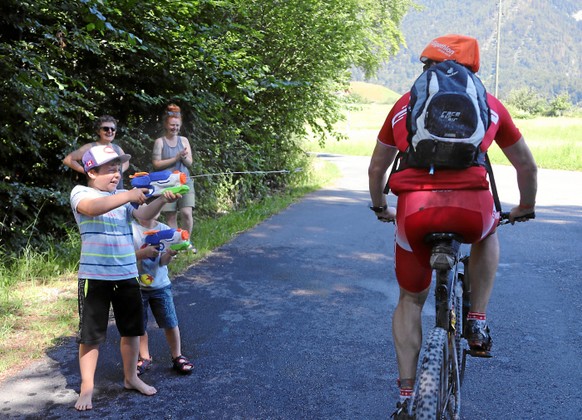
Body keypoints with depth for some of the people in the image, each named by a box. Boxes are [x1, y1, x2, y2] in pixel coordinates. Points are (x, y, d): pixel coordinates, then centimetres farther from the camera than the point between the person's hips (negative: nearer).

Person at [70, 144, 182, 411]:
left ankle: (131, 377, 33)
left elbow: (143, 215, -5)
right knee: (91, 333, 3)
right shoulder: (81, 192, -6)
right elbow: (92, 208, -29)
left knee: (132, 329, 15)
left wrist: (162, 200, -23)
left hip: (127, 274, 6)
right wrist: (128, 196, -34)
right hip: (95, 276, -5)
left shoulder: (122, 196, 10)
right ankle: (87, 388, 16)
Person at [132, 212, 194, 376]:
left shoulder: (164, 230, -4)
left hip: (160, 285, 2)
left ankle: (177, 357, 22)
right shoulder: (131, 229, -12)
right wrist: (144, 252, -29)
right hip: (137, 286, -1)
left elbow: (163, 262, -8)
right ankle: (144, 358, 29)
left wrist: (169, 254, -29)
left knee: (170, 323, 5)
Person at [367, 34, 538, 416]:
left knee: (411, 300, 24)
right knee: (487, 235, 39)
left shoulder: (405, 103, 23)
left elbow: (377, 167, 31)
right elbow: (527, 165, 30)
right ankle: (478, 322, 29)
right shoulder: (489, 104, 22)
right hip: (472, 207, 0)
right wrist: (525, 208, 48)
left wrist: (380, 208, 48)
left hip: (413, 211, 1)